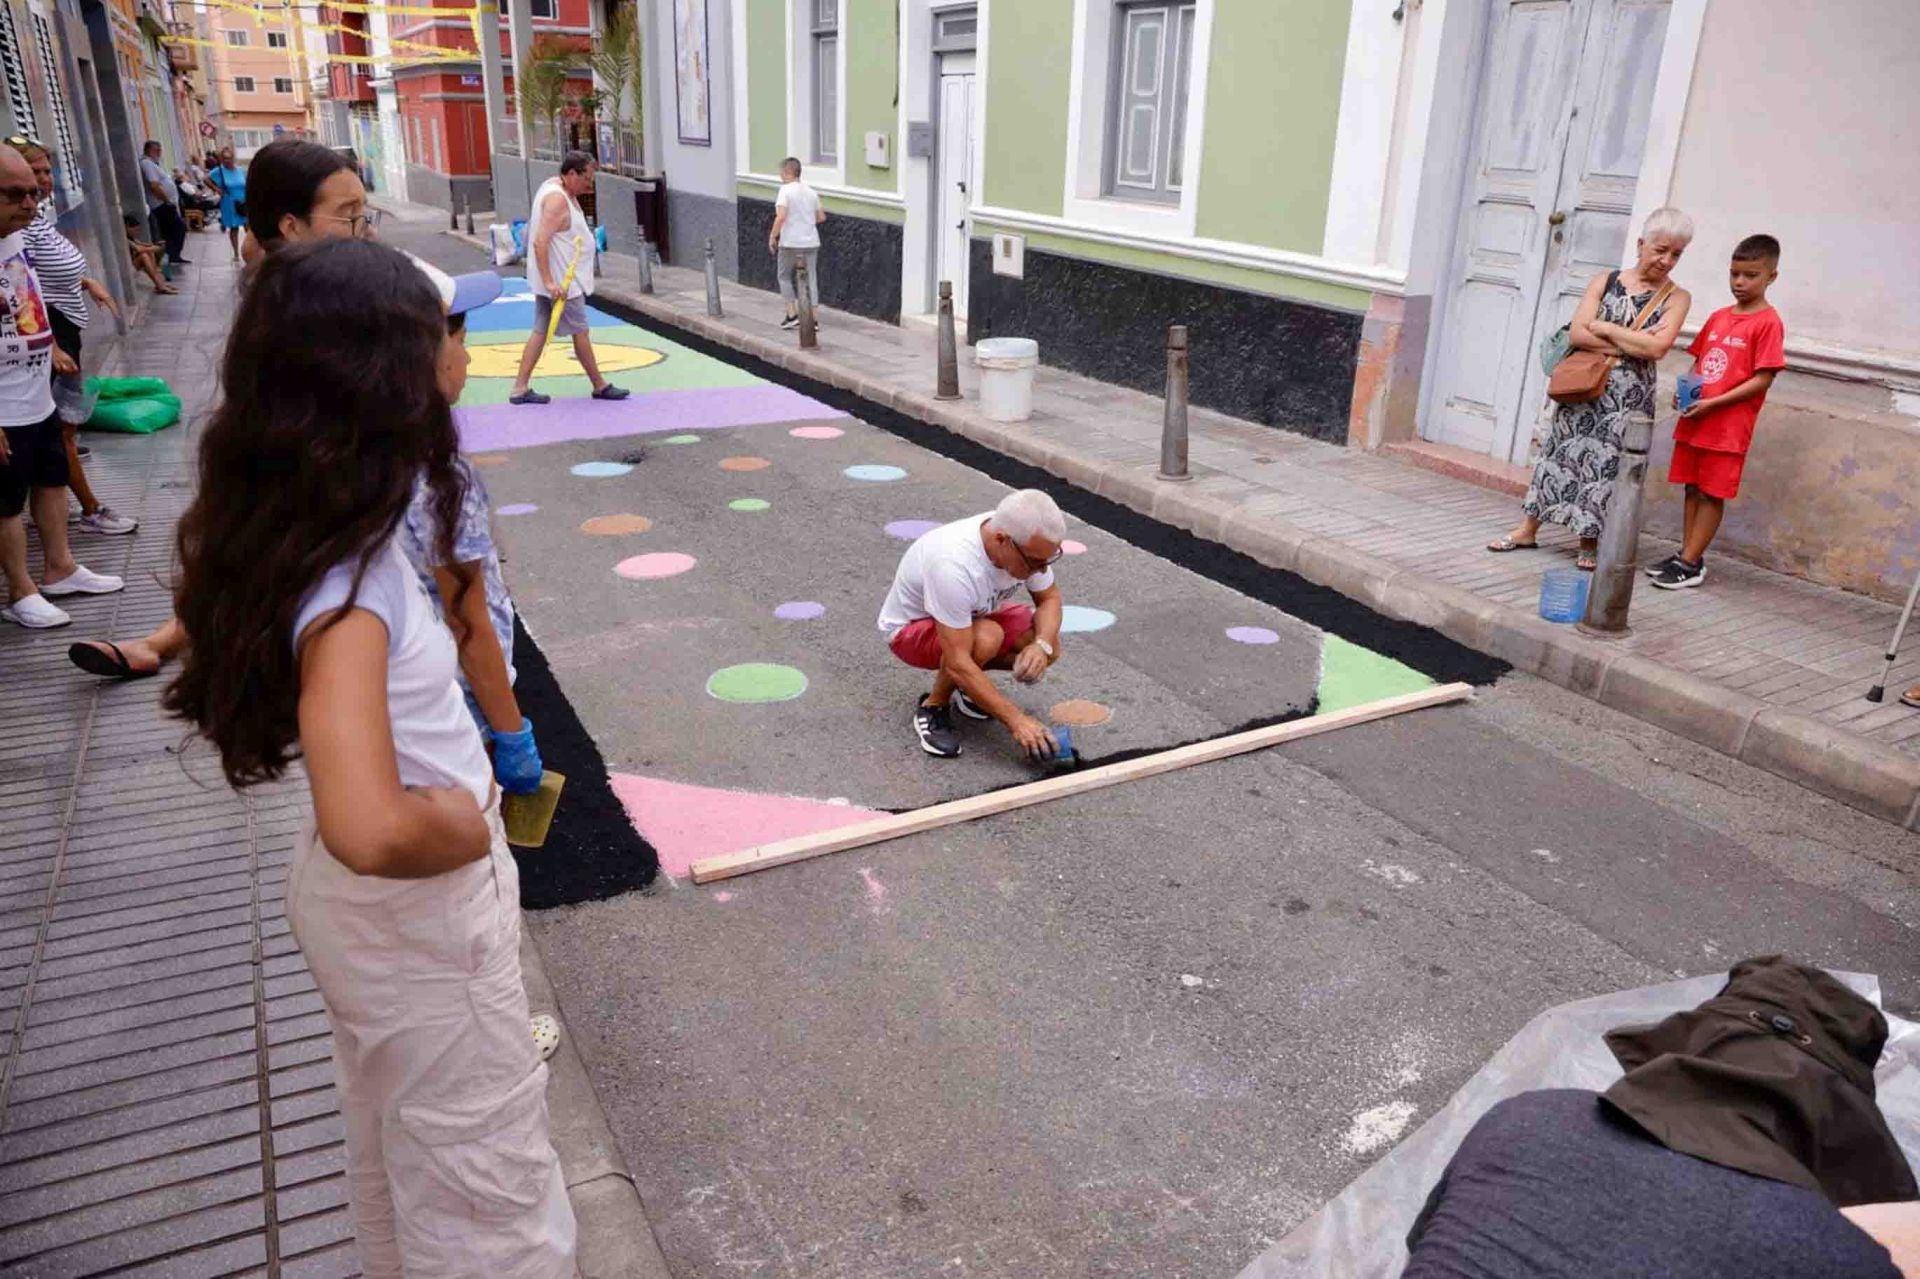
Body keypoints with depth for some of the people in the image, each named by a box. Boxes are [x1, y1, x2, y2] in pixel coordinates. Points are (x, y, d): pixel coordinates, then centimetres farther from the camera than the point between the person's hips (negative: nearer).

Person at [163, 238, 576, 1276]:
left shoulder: (327, 527, -7)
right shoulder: (347, 589, -33)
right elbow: (373, 829, -45)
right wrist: (465, 830, -25)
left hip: (365, 905, 9)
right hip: (421, 912, -9)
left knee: (394, 1150, 31)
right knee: (488, 1195, 13)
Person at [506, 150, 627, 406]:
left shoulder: (557, 188, 9)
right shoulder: (557, 198, -21)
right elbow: (540, 242, -27)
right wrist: (549, 281, -30)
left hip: (554, 279, 10)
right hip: (560, 281, -10)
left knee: (541, 330, 10)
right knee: (580, 332, 3)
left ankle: (520, 389, 11)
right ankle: (600, 386, 16)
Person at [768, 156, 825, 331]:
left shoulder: (786, 190, -10)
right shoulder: (810, 191, 8)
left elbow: (781, 217, -20)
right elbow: (822, 217, 13)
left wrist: (772, 236, -10)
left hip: (790, 243, -5)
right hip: (811, 242, 5)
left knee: (784, 276, 14)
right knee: (811, 279, 7)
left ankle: (792, 315, 8)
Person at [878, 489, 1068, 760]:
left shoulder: (1030, 544, -21)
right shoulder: (954, 565, -41)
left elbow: (1050, 598, -4)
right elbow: (957, 663, -39)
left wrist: (1041, 645, -25)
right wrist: (1016, 720, -39)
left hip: (974, 614, 7)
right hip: (911, 626, -7)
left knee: (1048, 648, -13)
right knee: (986, 639, -36)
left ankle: (968, 685, 11)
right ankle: (933, 708, -10)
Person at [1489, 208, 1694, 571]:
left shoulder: (1676, 297, 0)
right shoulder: (1604, 281, 4)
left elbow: (1656, 347, -15)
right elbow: (1577, 334, -8)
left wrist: (1604, 328, -9)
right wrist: (1631, 346, -12)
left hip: (1630, 395, -1)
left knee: (1607, 462, 0)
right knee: (1563, 450, 6)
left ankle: (1589, 543, 11)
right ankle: (1528, 530, 15)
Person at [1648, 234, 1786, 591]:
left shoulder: (1768, 322, -8)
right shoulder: (1718, 317, 12)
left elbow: (1763, 378, -13)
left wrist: (1713, 403, -19)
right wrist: (1683, 390, 0)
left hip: (1728, 425, -6)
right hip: (1693, 420, 7)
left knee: (1712, 493, -1)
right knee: (1693, 488, 11)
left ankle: (1689, 564, 1)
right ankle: (1688, 556, 20)